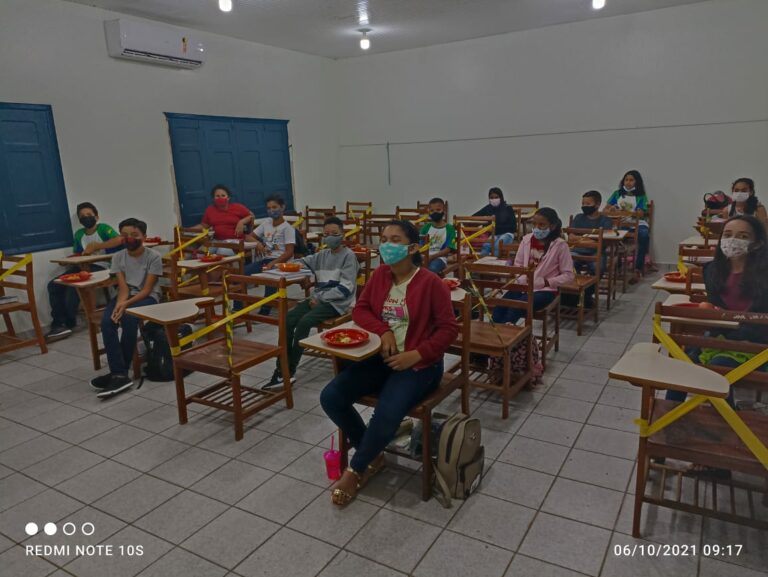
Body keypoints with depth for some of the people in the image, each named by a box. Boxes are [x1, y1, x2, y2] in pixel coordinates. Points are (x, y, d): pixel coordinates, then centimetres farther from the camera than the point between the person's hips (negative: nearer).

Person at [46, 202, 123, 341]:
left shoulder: (103, 228, -3)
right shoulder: (79, 234, 17)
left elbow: (119, 240, -22)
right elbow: (77, 254, 25)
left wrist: (97, 246, -19)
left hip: (101, 267, -8)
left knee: (73, 286, -27)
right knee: (53, 285, -8)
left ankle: (68, 323, -7)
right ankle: (59, 324, -12)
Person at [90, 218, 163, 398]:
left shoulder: (154, 257, -9)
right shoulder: (118, 257, 3)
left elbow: (147, 289, -13)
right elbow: (123, 287, -5)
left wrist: (126, 304, -27)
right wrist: (119, 304, -26)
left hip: (147, 297, -4)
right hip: (125, 296, 4)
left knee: (129, 319, -34)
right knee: (107, 322, -26)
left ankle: (118, 372, -19)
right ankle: (119, 375, -27)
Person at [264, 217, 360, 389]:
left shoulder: (348, 256, -4)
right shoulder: (322, 255, 16)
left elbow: (346, 288, -12)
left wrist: (319, 297, -15)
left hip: (337, 302, -7)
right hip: (319, 298, 7)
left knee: (304, 322, -29)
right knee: (288, 319, -17)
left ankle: (289, 370, -19)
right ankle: (282, 368, -16)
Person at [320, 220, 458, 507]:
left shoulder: (431, 283, -12)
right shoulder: (379, 275, 4)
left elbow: (449, 329, -10)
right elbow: (360, 309, 8)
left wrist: (416, 355, -20)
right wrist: (383, 331, -12)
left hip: (418, 364, -6)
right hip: (380, 357, 6)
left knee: (387, 414, -31)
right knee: (330, 397, -12)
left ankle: (356, 471, 1)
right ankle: (373, 456, 11)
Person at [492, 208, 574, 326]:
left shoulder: (560, 245, -7)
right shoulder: (526, 239, 6)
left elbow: (568, 275, -6)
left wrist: (547, 282, -17)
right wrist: (517, 278, -6)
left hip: (545, 290, -4)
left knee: (516, 307, -32)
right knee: (499, 309, -22)